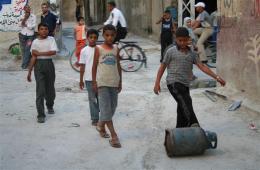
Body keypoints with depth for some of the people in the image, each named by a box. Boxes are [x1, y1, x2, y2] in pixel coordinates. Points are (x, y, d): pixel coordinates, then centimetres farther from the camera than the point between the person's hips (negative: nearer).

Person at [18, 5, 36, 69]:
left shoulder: (33, 16, -3)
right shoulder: (23, 16, 6)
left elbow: (33, 26, -10)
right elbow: (20, 25, -4)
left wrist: (26, 25, -9)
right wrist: (25, 18, -13)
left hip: (30, 35, -3)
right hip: (23, 35, 3)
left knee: (28, 49, -6)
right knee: (23, 49, 6)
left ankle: (24, 64, -3)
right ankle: (26, 62, 20)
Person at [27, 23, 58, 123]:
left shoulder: (51, 39, 4)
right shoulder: (35, 42, 4)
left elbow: (53, 52, -12)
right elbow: (33, 57, 2)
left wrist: (39, 53, -13)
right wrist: (29, 72, -2)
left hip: (49, 64, 1)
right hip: (39, 65, -1)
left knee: (50, 88, 14)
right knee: (40, 90, -7)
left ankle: (50, 106, 42)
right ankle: (41, 115, -5)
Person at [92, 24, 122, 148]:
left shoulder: (116, 49, 8)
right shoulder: (99, 49, -3)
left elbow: (118, 66, 12)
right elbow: (94, 66, 0)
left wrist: (120, 82, 11)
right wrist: (94, 82, -3)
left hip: (114, 82, 5)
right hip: (102, 82, -4)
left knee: (112, 107, 10)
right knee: (106, 108, -8)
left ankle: (101, 125, 33)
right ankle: (113, 135, -9)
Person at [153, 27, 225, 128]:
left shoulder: (192, 54, 12)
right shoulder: (171, 52, 1)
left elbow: (202, 66, 6)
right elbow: (163, 67, 4)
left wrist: (216, 77, -3)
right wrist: (157, 83, -2)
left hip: (185, 85, 5)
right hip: (174, 83, -5)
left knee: (182, 111, 8)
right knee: (186, 102, -26)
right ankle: (193, 124, -36)